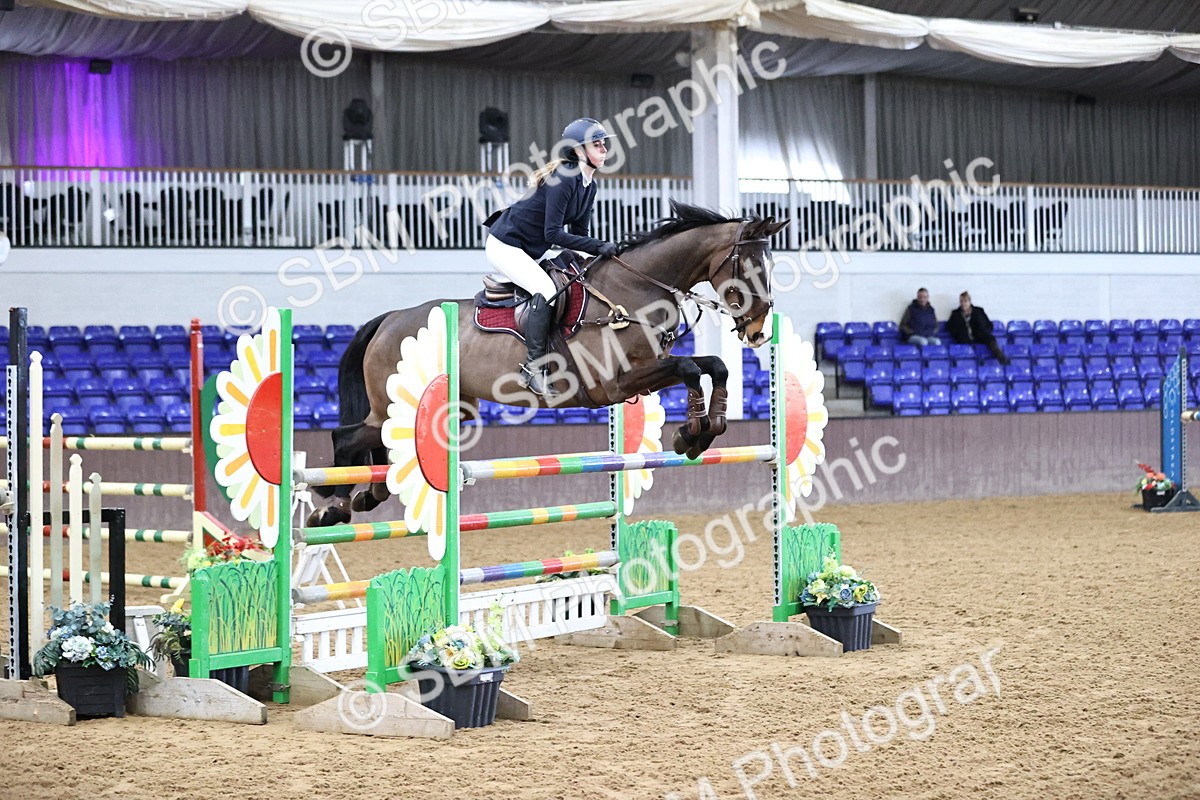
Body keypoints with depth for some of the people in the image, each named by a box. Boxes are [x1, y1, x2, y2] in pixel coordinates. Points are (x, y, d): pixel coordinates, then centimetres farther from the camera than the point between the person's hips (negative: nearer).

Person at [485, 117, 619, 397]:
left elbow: (579, 233, 8)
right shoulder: (563, 178, -25)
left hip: (537, 249, 10)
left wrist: (602, 251, -9)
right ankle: (533, 367, -25)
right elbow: (553, 233, -29)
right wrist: (598, 247, -30)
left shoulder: (589, 185, 4)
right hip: (506, 245, -10)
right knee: (546, 290, -29)